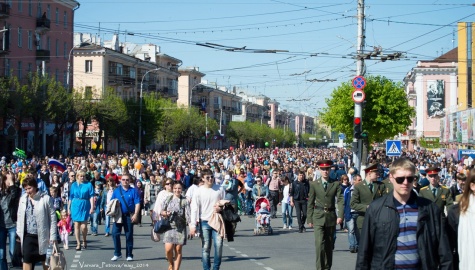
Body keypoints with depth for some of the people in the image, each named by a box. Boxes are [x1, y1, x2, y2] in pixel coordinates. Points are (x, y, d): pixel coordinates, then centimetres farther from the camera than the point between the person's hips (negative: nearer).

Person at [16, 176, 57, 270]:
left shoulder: (45, 198, -10)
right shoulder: (23, 199, 3)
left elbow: (52, 217, -7)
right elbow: (20, 217, 11)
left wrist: (53, 236, -9)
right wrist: (19, 233, 8)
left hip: (42, 236, -3)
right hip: (28, 236, 3)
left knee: (45, 262, 10)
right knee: (27, 260, 0)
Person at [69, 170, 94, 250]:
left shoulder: (88, 185, 0)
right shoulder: (74, 185, 8)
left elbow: (91, 197, -4)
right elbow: (71, 197, 13)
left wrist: (92, 207, -12)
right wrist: (69, 208, 13)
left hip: (85, 206, -2)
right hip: (75, 205, 2)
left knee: (83, 226, -4)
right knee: (76, 225, 1)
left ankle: (84, 241, 20)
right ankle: (78, 244, 6)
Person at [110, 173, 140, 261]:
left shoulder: (133, 191, 0)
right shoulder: (116, 191, 7)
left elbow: (137, 203, -3)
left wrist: (135, 214, -12)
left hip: (129, 216, -2)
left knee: (129, 235, 4)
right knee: (115, 233, -6)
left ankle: (129, 255, 12)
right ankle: (117, 253, 6)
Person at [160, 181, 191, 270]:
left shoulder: (185, 201, 1)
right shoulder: (168, 199, 6)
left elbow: (188, 215, -6)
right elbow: (161, 211, 12)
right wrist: (166, 213, -11)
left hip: (180, 228, -1)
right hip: (169, 226, 1)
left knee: (178, 250, 1)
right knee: (168, 249, -9)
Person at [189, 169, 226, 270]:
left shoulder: (219, 189, 4)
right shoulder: (198, 191, -1)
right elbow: (194, 208, -3)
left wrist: (221, 208, -10)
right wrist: (193, 225, -10)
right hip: (204, 221, -1)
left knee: (218, 245, -7)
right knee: (205, 247, 3)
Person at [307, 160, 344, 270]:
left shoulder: (336, 184, 3)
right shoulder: (314, 184, 3)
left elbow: (340, 201, -3)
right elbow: (310, 203, 6)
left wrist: (340, 216, -16)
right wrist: (309, 219, 3)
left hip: (331, 217, 2)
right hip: (318, 217, -2)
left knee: (329, 245, 10)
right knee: (320, 243, -14)